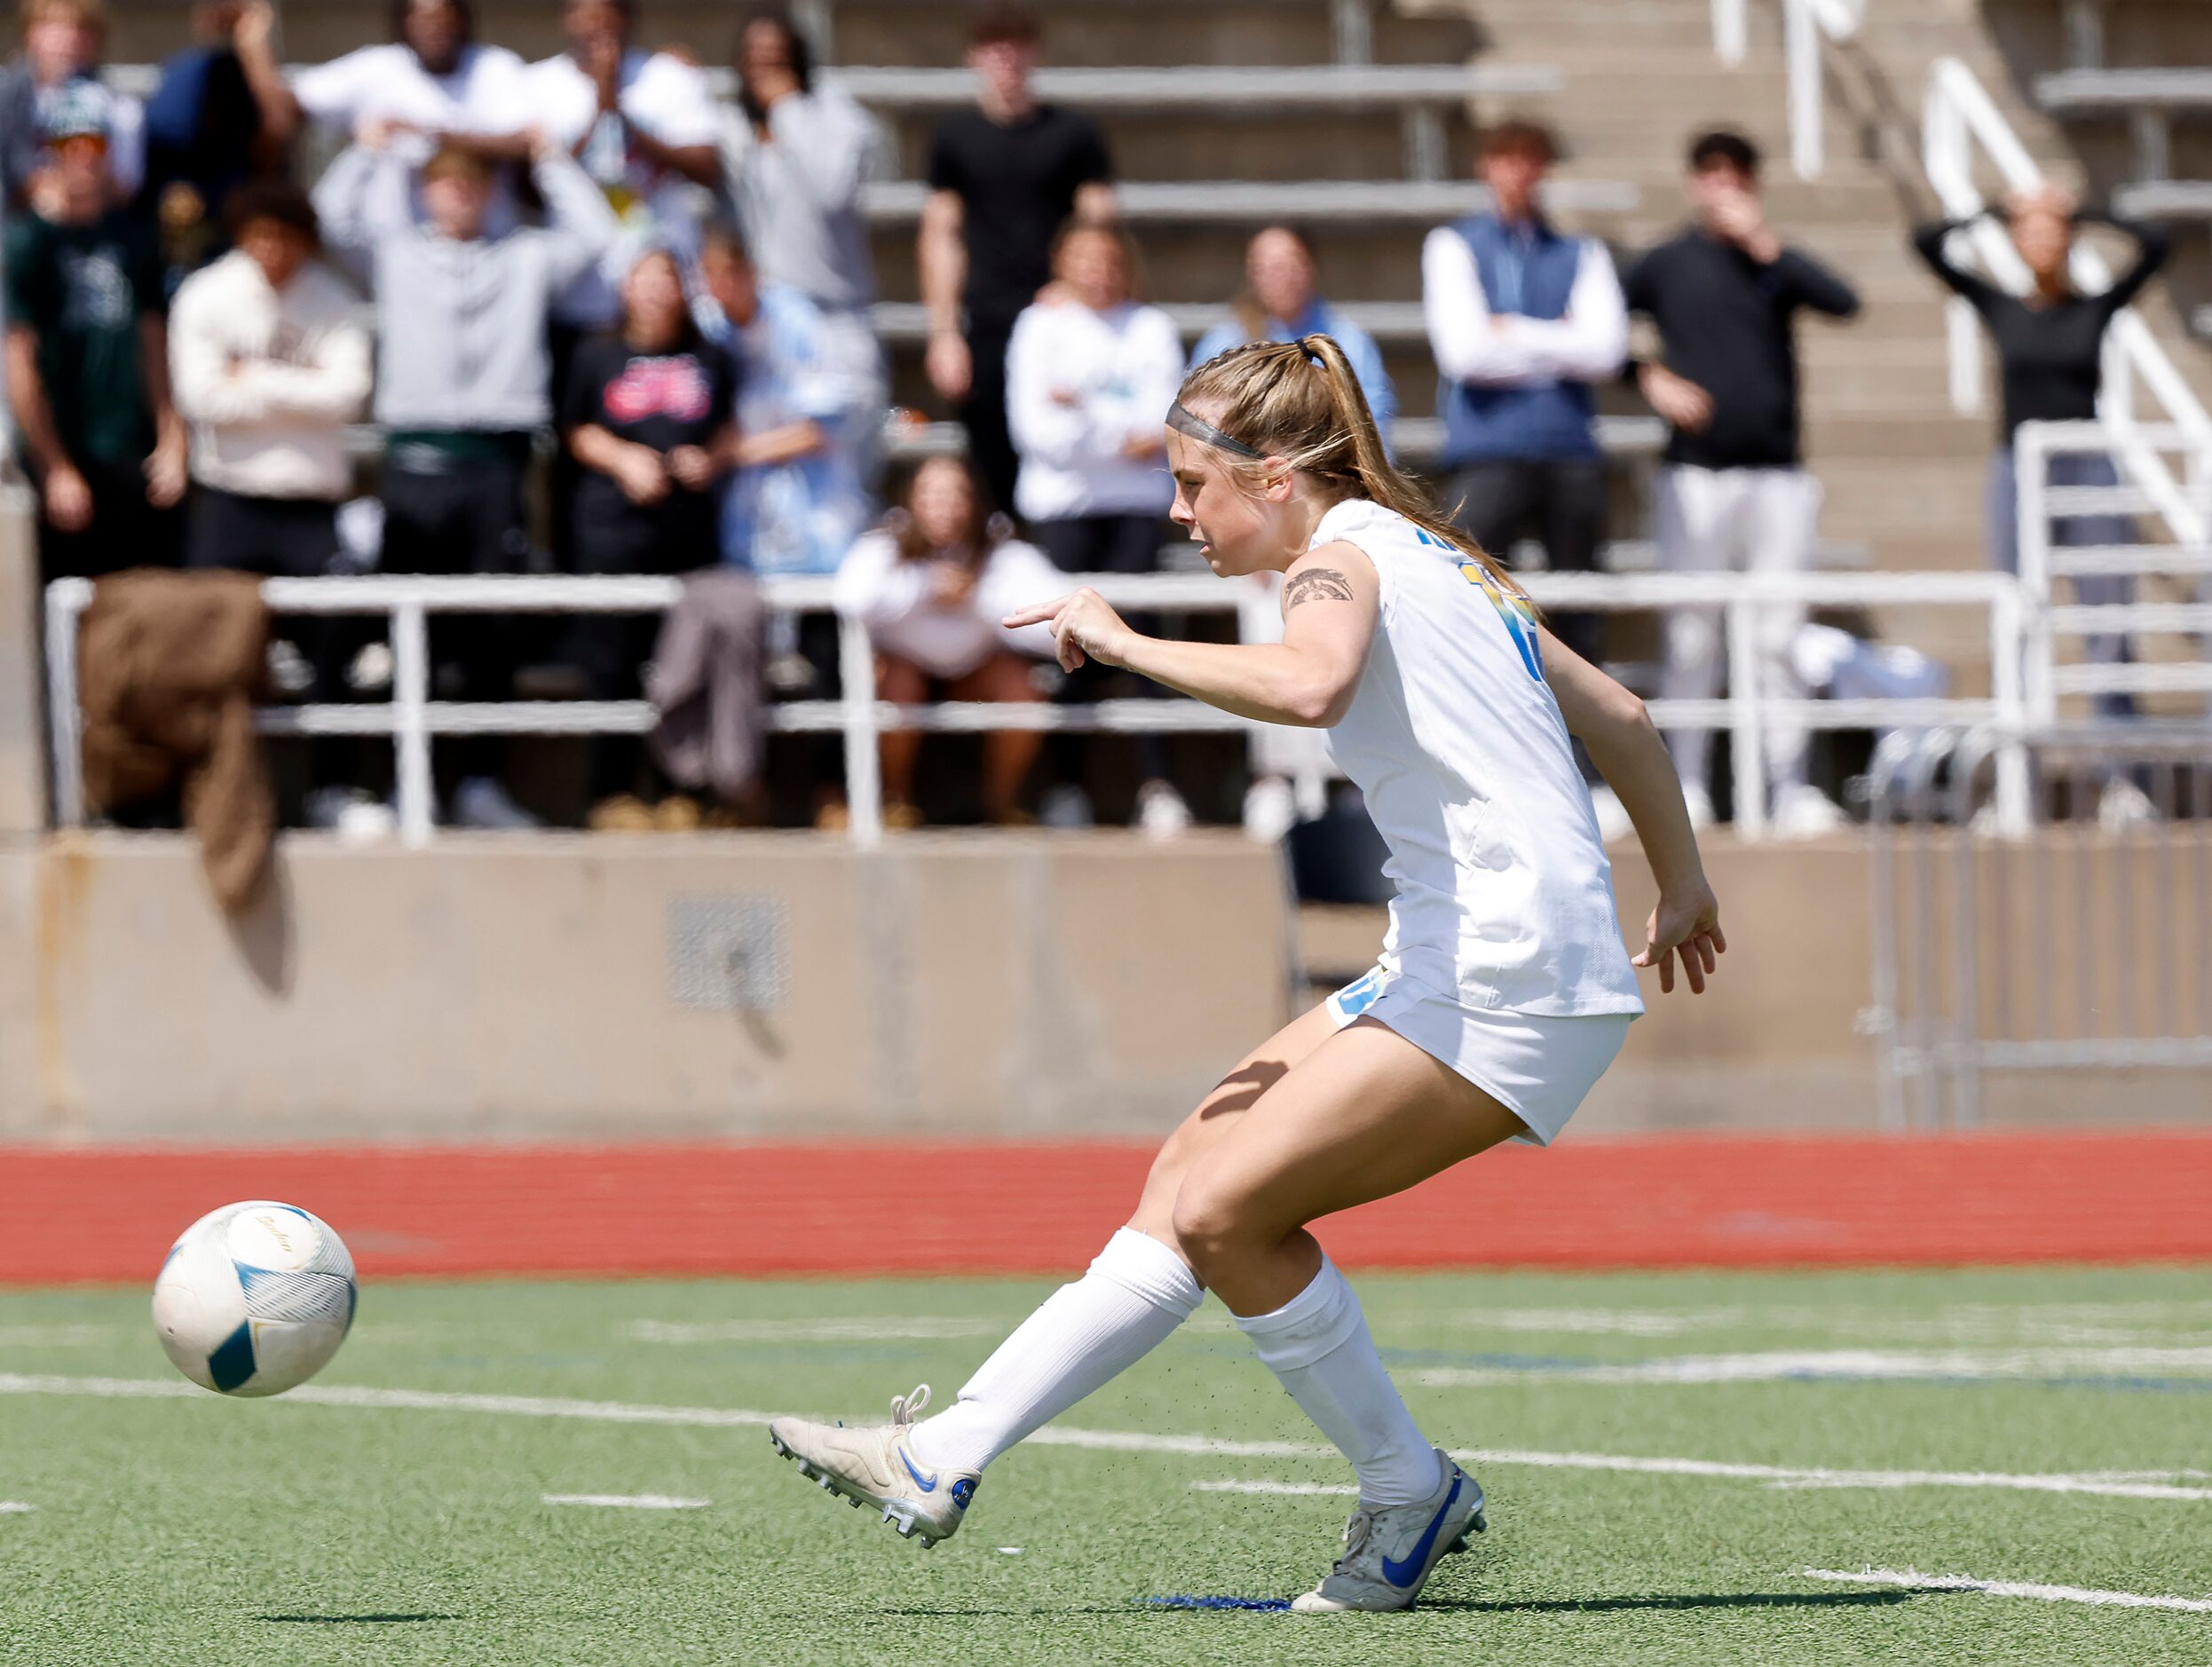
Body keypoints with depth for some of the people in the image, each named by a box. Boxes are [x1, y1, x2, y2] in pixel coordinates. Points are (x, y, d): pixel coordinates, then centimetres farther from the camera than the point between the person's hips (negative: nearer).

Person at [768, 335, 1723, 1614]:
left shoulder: (1346, 547, -8)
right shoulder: (1437, 559, 21)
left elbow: (1310, 685, -32)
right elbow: (1623, 716, 28)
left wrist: (1128, 644, -20)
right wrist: (1683, 889, 39)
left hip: (1514, 980, -10)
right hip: (1456, 968, 10)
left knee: (1224, 1212, -13)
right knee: (1192, 1178, 7)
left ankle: (1414, 1495, 2)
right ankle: (948, 1459, 7)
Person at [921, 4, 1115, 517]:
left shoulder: (1074, 135, 6)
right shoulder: (955, 137, 10)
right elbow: (941, 236, 10)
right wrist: (944, 333, 3)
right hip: (986, 330, 1)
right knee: (993, 475, -1)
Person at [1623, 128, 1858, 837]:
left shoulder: (1775, 263, 9)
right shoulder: (1666, 265, 5)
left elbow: (1842, 301, -8)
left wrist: (1763, 241, -13)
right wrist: (1650, 380, -7)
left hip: (1778, 473, 1)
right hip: (1695, 476, -1)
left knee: (1779, 637, 0)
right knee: (1691, 637, -2)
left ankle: (1790, 787, 2)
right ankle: (1684, 787, 3)